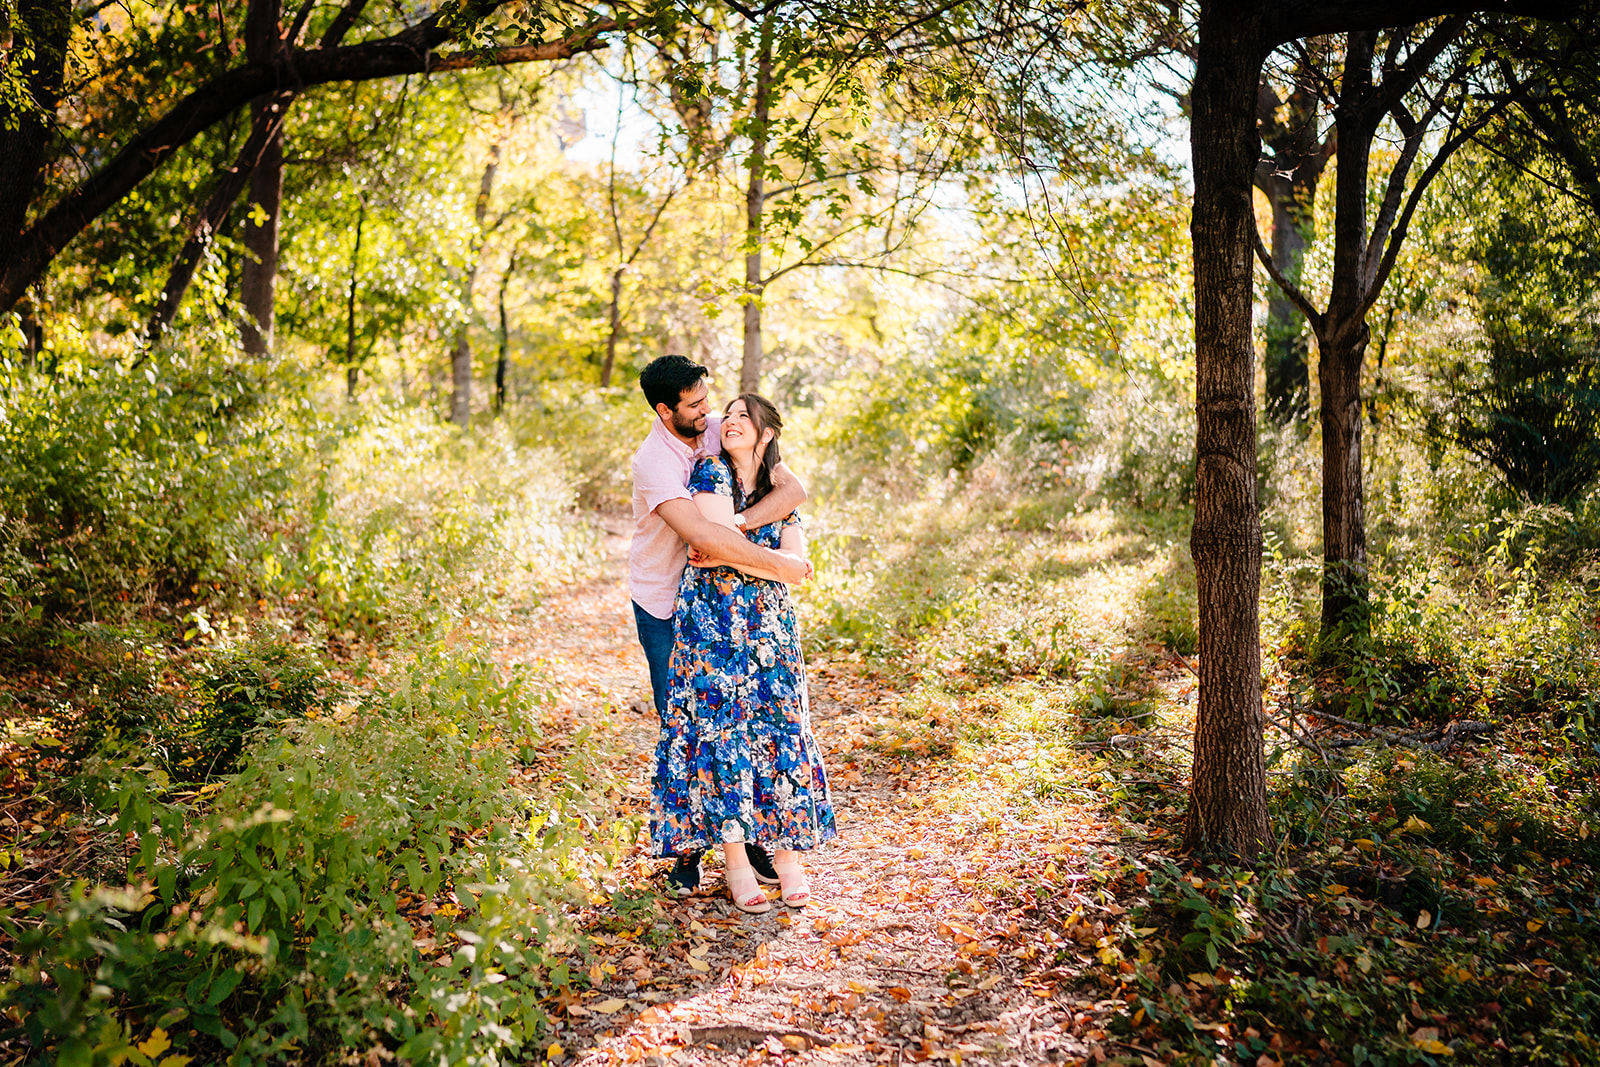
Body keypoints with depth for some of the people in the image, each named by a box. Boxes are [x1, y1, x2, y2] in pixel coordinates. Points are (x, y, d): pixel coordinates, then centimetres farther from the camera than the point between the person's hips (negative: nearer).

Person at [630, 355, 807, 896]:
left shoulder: (723, 432, -7)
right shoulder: (652, 461, -23)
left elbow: (793, 489, -16)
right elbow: (703, 536, -36)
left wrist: (733, 525, -30)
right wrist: (778, 563, -31)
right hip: (665, 606, -4)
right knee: (680, 728, 1)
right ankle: (685, 850, 15)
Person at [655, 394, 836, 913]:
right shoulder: (710, 471, 3)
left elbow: (798, 566, 0)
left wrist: (730, 557, -6)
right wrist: (775, 562, -2)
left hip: (770, 626, 3)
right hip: (712, 622, -3)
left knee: (781, 731, 0)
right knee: (721, 731, -5)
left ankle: (789, 855, 9)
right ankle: (736, 862, 1)